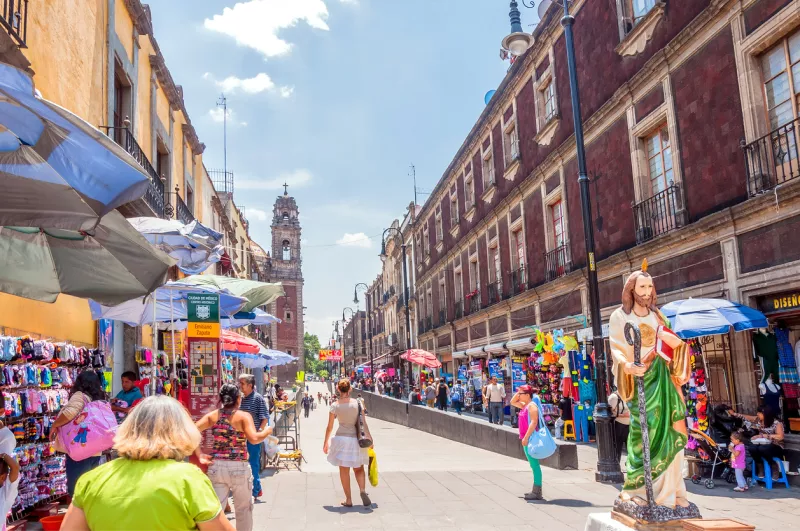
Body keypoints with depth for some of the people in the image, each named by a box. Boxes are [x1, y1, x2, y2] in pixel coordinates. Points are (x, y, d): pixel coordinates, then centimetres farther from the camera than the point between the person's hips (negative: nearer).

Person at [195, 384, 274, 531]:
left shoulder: (212, 416, 3)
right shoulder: (244, 416, -9)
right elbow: (254, 439, -22)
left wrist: (199, 455, -3)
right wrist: (267, 431, -4)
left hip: (216, 467, 3)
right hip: (239, 468, -3)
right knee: (243, 509, 17)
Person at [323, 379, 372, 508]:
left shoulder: (335, 406, -8)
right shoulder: (357, 403, -6)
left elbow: (329, 427, -3)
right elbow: (364, 422, -2)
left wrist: (326, 442, 10)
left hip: (342, 438, -1)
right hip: (356, 439, 2)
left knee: (344, 471, 10)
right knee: (358, 469, 17)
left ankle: (348, 500, 12)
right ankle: (363, 490, -7)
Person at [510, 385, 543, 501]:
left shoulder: (532, 405, -15)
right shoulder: (525, 405, 14)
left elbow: (534, 422, -23)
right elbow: (512, 402, 27)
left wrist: (526, 437, -25)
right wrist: (519, 392, 12)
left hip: (530, 438, -10)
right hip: (526, 438, 10)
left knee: (534, 464, -7)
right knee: (533, 464, 14)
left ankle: (537, 492, -4)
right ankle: (536, 490, 21)